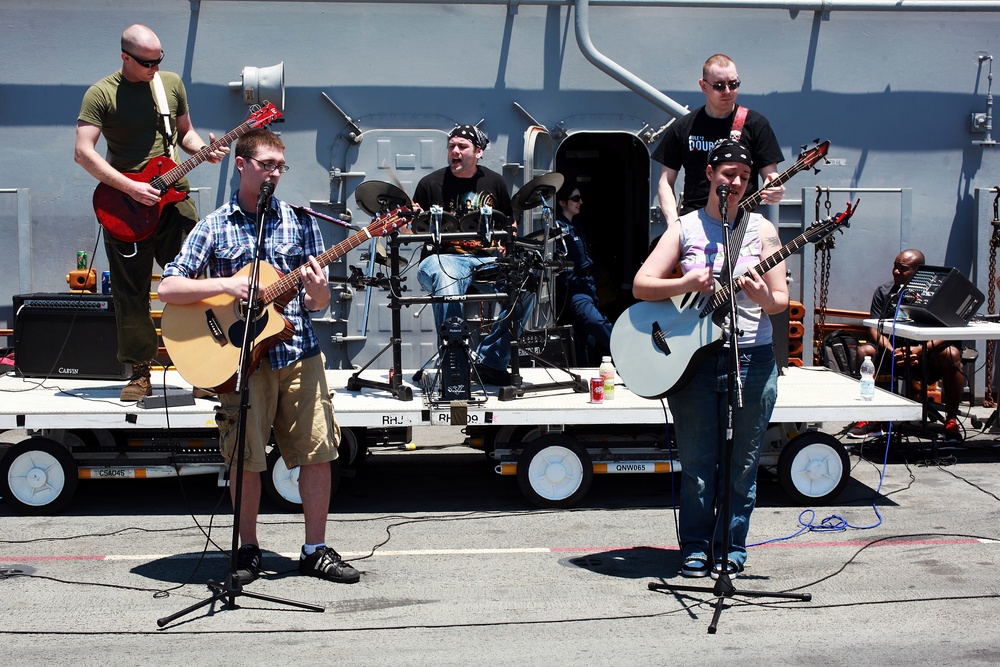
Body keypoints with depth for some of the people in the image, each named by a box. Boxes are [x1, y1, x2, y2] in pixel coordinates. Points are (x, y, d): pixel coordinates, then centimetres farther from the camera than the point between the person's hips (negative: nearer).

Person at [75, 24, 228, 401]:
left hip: (174, 198, 3)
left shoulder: (171, 83, 9)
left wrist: (205, 150, -2)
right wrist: (130, 187, -17)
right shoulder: (101, 94, -5)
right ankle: (140, 372, 14)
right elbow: (83, 152, -11)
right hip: (126, 203, -3)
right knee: (132, 296, 3)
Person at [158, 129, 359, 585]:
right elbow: (167, 289, -4)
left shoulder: (299, 221, 8)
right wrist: (226, 284, -16)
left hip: (299, 353, 2)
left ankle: (316, 551, 14)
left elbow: (317, 304, 9)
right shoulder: (214, 227, 3)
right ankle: (248, 551, 19)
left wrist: (318, 291, -15)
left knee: (318, 453, 1)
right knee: (245, 460, 1)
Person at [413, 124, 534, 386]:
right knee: (448, 286, -40)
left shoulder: (494, 182, 14)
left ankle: (490, 360, -16)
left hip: (488, 259, 3)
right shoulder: (431, 183, 5)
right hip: (445, 258, -3)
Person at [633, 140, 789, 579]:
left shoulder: (762, 229, 6)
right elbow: (641, 285, -3)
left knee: (742, 464, 6)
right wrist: (685, 284, -19)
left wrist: (763, 296, -20)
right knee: (697, 463, 3)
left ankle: (730, 547, 20)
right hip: (693, 358, 0)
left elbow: (781, 300, 3)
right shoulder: (685, 228, 5)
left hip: (751, 359, 1)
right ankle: (696, 548, 17)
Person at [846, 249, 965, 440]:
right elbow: (876, 329, -4)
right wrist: (892, 351, -24)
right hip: (892, 354, 2)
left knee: (952, 354, -31)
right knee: (865, 351, -25)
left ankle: (951, 420, -17)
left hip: (926, 357, -2)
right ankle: (870, 421, -20)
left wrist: (920, 350, -30)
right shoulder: (884, 292, 6)